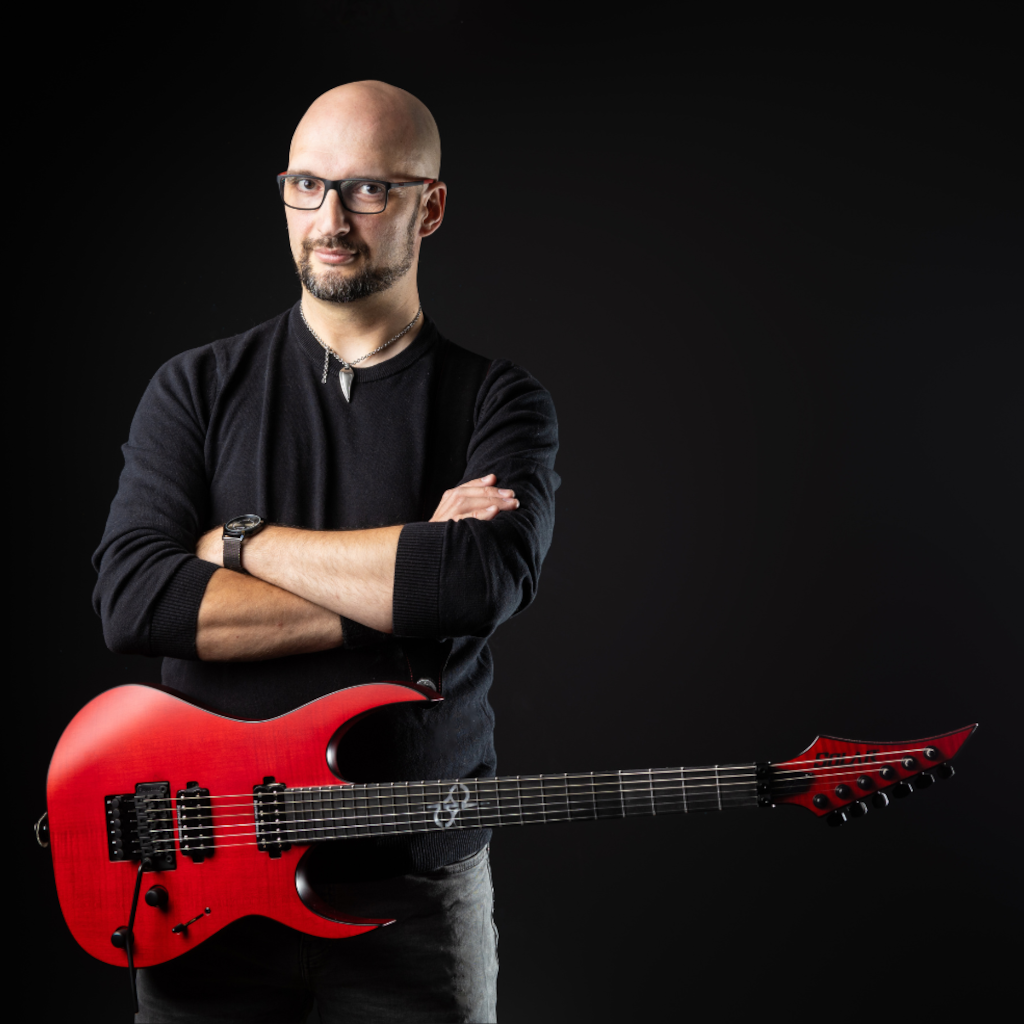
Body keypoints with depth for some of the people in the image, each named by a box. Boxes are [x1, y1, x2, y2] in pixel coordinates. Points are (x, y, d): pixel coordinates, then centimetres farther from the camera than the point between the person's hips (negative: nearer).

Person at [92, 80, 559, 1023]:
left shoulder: (498, 402, 0)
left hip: (418, 887, 0)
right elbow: (130, 598, -12)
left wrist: (241, 543, -13)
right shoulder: (197, 389, 3)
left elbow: (485, 580, -20)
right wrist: (391, 597, -17)